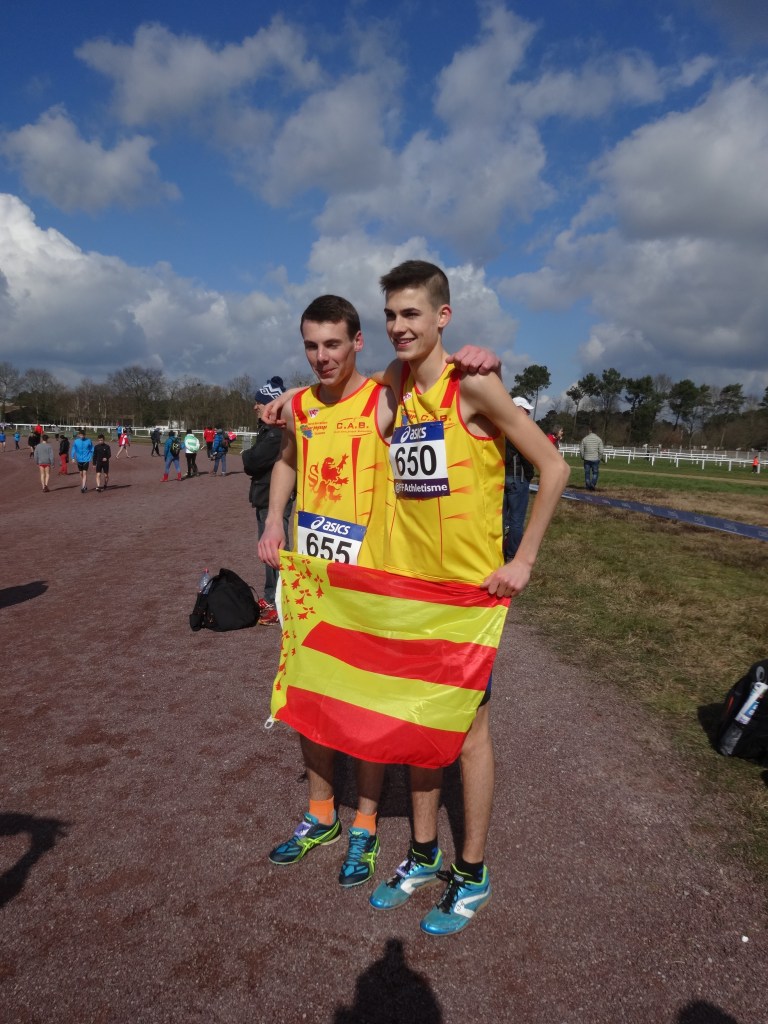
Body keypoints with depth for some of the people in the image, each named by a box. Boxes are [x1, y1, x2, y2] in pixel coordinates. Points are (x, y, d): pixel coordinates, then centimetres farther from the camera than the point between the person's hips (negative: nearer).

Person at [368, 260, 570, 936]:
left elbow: (553, 468, -12)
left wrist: (523, 561, -13)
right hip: (409, 583, 6)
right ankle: (424, 855, 33)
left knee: (468, 723, 6)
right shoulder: (396, 390, 7)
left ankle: (473, 874, 25)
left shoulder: (473, 386, -13)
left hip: (469, 586, -6)